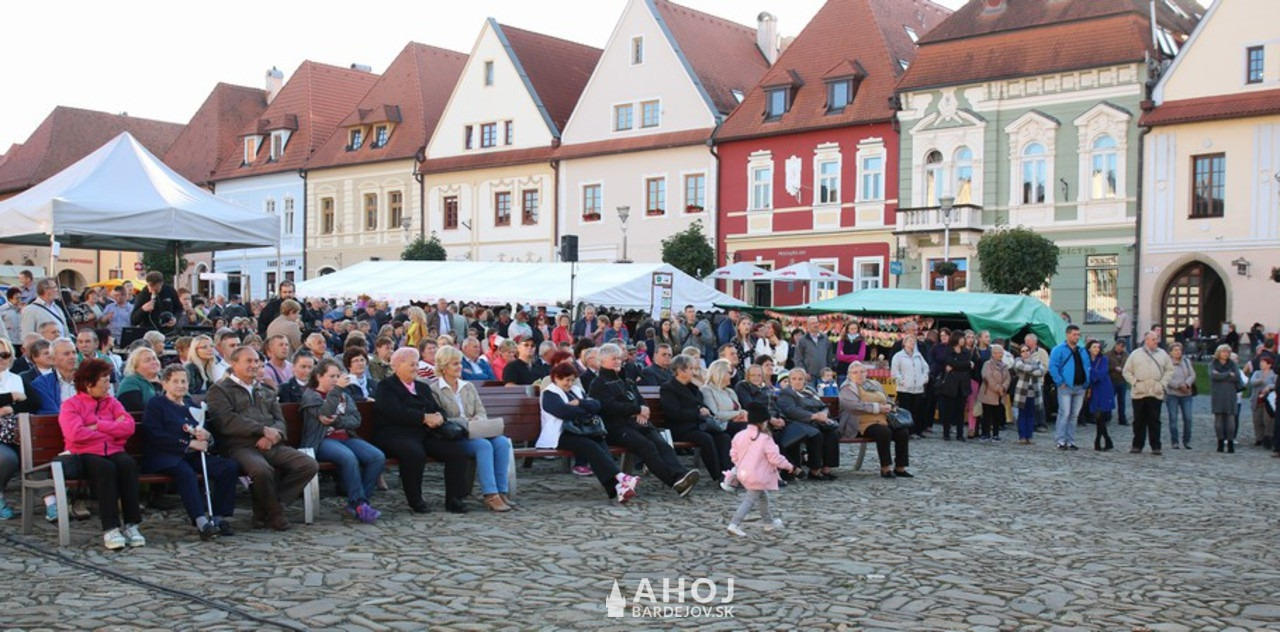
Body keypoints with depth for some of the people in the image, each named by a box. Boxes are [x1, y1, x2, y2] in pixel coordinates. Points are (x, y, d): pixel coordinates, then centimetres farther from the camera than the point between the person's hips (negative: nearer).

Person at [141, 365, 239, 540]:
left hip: (193, 455, 6)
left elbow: (206, 435, 24)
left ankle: (219, 517, -18)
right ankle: (201, 522, -45)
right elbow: (156, 437, -9)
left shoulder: (192, 404, 25)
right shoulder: (156, 404, 6)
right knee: (186, 472, -39)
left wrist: (206, 436, -3)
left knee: (230, 466, -19)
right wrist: (189, 443, -15)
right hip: (165, 457, -6)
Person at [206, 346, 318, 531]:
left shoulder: (266, 392, 27)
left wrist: (273, 435, -9)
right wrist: (263, 429, -14)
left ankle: (264, 509, -9)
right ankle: (275, 514, -9)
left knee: (308, 465, -17)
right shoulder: (219, 390, 8)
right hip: (240, 447, -6)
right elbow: (226, 422, -9)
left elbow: (279, 420, 16)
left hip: (272, 446, 6)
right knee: (263, 470, -37)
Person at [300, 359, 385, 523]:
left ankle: (357, 503, -17)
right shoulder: (310, 395, 6)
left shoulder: (344, 395, 23)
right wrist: (337, 389, -15)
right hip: (323, 440, -6)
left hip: (346, 437, 6)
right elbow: (325, 414, -14)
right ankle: (359, 504, -30)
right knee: (349, 458, -37)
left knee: (378, 457, -21)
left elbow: (356, 420, 8)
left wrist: (336, 421, -11)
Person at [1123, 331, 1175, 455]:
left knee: (1154, 421, 2)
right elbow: (1127, 371, 6)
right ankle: (1137, 446, 12)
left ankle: (1156, 447, 7)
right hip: (1139, 393, 0)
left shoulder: (1162, 354, 9)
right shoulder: (1136, 354, 5)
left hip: (1156, 393, 1)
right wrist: (1134, 382, -6)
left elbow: (1169, 370, 10)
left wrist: (1163, 383, -2)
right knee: (1139, 421, 5)